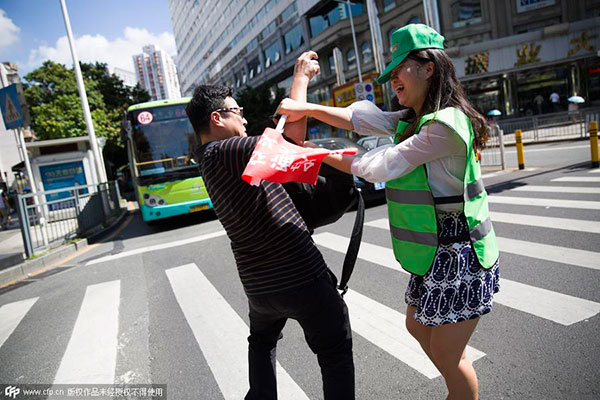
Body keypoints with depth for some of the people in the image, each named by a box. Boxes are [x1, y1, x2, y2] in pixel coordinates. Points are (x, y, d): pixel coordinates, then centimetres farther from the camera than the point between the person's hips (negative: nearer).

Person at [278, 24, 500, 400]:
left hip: (457, 255, -10)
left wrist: (322, 154, -8)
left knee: (447, 354, 5)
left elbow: (381, 165, -19)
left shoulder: (444, 125, -22)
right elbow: (363, 118, 3)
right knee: (418, 326, 25)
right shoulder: (414, 121, 9)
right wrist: (307, 108, -5)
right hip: (434, 252, 10)